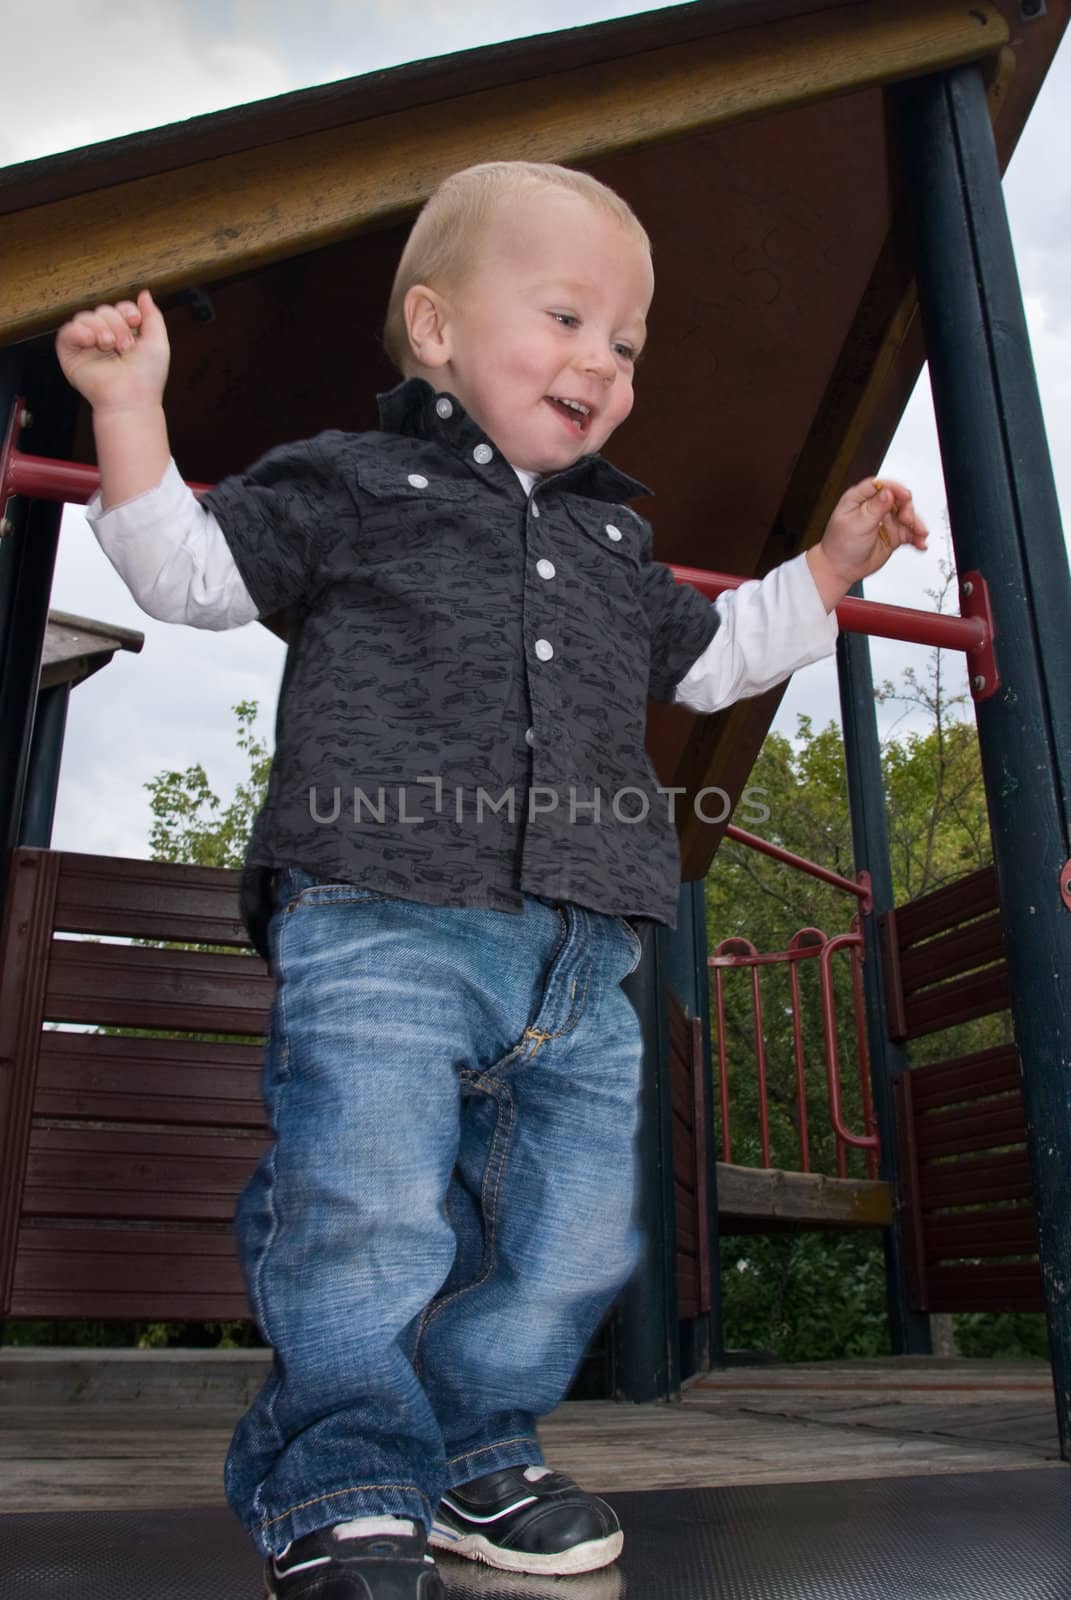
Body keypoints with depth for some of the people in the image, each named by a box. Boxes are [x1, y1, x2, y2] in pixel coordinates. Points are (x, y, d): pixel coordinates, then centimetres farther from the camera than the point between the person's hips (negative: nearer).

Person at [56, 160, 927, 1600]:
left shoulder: (614, 542, 28)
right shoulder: (354, 482, 13)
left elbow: (712, 657, 38)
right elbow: (191, 568, 11)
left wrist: (831, 565, 37)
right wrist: (131, 406, 5)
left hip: (577, 958, 6)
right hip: (380, 926, -5)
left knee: (569, 1236, 7)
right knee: (366, 1222, -14)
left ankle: (476, 1455, 28)